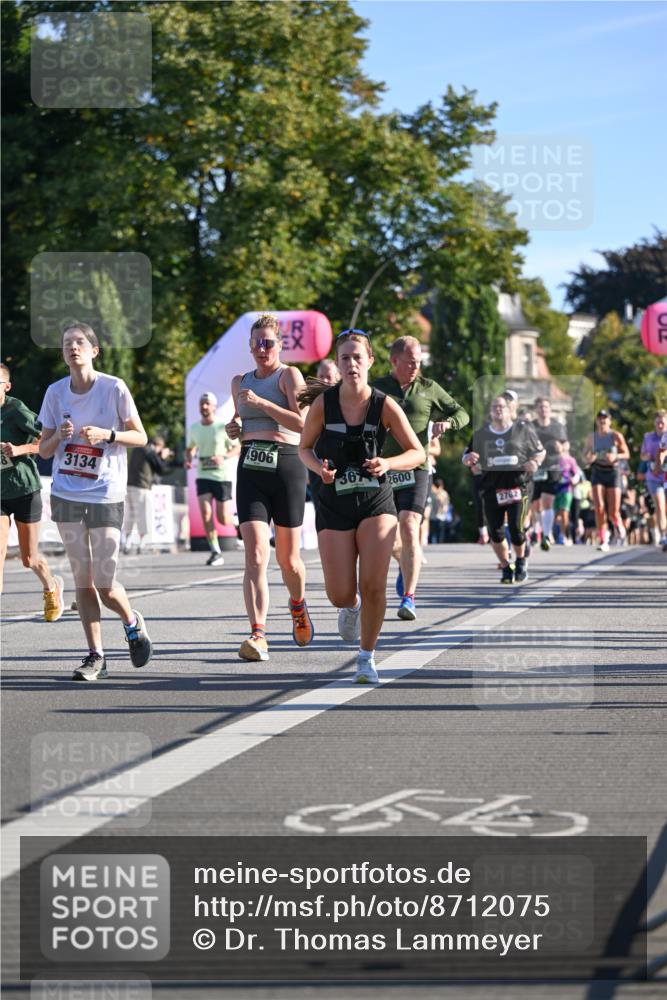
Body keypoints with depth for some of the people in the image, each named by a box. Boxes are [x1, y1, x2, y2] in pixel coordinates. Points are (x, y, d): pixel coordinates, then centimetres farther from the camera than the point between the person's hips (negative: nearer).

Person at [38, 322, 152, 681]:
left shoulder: (114, 388, -6)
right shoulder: (55, 392, 4)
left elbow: (140, 437, 0)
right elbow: (43, 450, 9)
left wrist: (106, 434, -17)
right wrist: (59, 436, -12)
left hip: (106, 495, -3)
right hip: (66, 495, 3)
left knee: (105, 584, -6)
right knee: (82, 578, 2)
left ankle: (133, 623, 26)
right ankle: (95, 655, 9)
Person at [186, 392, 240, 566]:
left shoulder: (223, 427, -6)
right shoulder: (194, 429, 6)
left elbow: (238, 447, -4)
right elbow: (190, 449, 22)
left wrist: (224, 457, -22)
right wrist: (188, 459, 0)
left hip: (222, 476, -3)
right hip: (203, 476, 3)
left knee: (223, 519, -2)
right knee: (206, 514, -15)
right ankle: (216, 552, -8)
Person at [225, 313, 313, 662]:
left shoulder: (289, 375, 0)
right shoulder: (239, 382, 17)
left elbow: (301, 422, -13)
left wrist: (260, 402, -17)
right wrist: (233, 428, 10)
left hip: (286, 466, -3)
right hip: (250, 468, 3)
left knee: (287, 558, 7)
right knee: (255, 557, -12)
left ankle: (298, 605, 40)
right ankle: (258, 636, -18)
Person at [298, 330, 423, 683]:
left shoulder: (385, 405, -9)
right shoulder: (322, 404, -7)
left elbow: (417, 453, -2)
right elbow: (305, 448, 7)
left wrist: (388, 463, -21)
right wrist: (319, 468, -15)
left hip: (376, 500, -1)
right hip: (334, 503, 1)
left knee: (373, 585, -14)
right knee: (339, 595, -3)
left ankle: (367, 657, 6)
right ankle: (351, 607, 37)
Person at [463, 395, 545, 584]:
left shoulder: (523, 429, 6)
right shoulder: (480, 434, 13)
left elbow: (540, 451, 13)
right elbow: (466, 458, 17)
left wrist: (535, 462, -10)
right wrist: (469, 459, -8)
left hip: (517, 484, -3)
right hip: (491, 486, 3)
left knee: (516, 529, -11)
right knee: (495, 531, -1)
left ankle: (521, 561, 18)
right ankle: (506, 568, 18)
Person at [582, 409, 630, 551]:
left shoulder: (616, 436, -2)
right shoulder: (591, 437, 5)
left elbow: (626, 454, 3)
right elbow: (585, 457, 14)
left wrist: (615, 456, -17)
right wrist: (589, 458, -10)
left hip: (612, 472, -1)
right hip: (597, 472, 1)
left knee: (614, 512, -4)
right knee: (599, 508, -14)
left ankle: (618, 525, 33)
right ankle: (603, 541, -7)